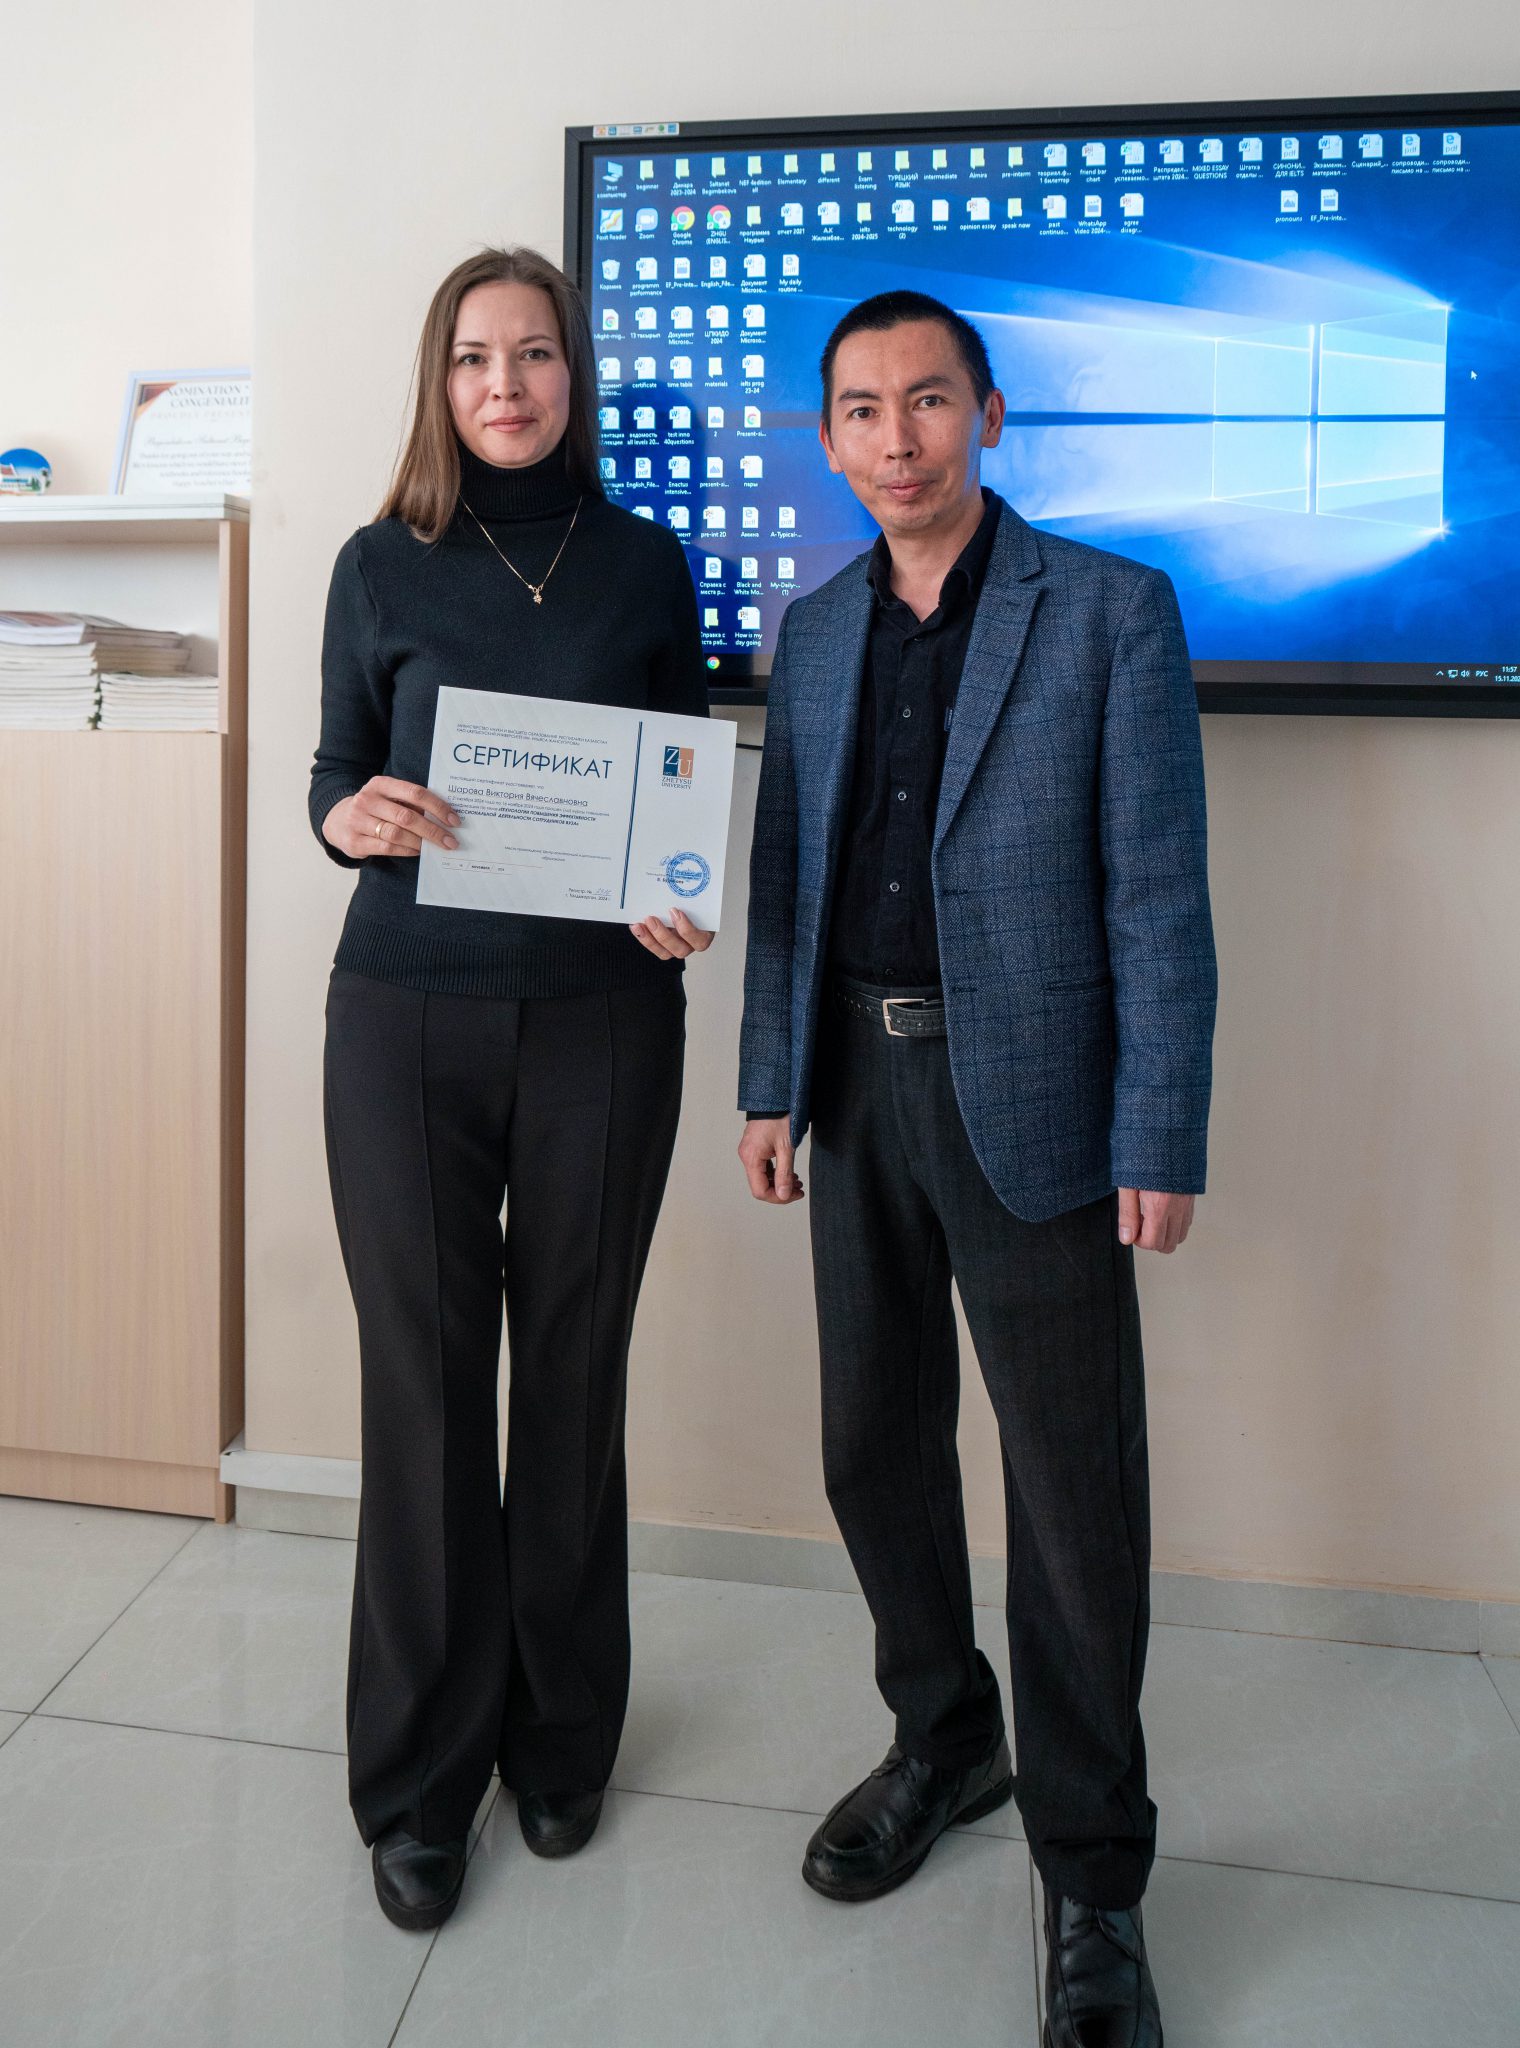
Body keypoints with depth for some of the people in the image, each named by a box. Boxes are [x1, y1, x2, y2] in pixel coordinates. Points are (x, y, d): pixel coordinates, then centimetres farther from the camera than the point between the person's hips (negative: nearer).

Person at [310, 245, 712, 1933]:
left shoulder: (644, 563, 7)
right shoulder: (382, 568, 5)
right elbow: (336, 772, 9)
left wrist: (675, 896, -10)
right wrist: (349, 817, -15)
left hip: (600, 1015, 1)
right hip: (407, 1014, 0)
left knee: (573, 1375, 7)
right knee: (423, 1378, 3)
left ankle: (560, 1744, 28)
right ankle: (418, 1780, 22)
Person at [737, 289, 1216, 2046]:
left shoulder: (1112, 610, -4)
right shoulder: (814, 630, 11)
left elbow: (1157, 892, -8)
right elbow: (785, 872, 13)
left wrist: (1159, 1140, -12)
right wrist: (771, 1084, 10)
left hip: (1029, 1098, -5)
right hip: (858, 1086, 5)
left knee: (1074, 1488, 2)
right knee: (876, 1445, 15)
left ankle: (1089, 1872, 21)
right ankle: (943, 1739, 39)